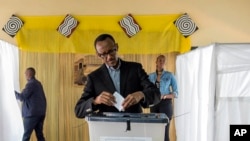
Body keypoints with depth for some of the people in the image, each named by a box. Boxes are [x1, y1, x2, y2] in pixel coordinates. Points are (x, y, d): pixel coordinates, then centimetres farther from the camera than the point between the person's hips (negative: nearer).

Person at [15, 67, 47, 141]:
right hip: (41, 113, 8)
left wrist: (14, 92, 1)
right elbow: (43, 98, 17)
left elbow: (22, 97, -16)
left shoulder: (30, 84, -12)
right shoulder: (38, 83, 15)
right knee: (39, 134, 8)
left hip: (32, 113, -8)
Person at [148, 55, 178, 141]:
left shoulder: (170, 75, 0)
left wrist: (164, 96, -17)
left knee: (165, 131, -8)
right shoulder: (150, 76, 9)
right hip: (154, 105, 3)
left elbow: (176, 93, -2)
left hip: (166, 104, -3)